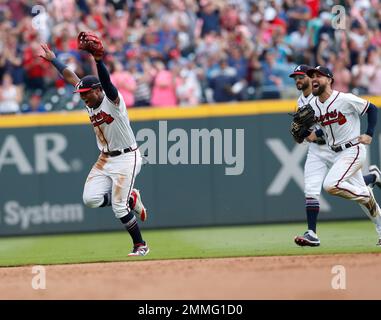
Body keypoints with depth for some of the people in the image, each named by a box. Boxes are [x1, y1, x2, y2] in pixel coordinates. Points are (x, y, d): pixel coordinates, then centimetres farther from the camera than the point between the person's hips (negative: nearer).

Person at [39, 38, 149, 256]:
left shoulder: (113, 99, -16)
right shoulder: (90, 103, 5)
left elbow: (106, 80, -36)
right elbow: (71, 77, 15)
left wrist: (99, 60, -54)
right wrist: (53, 60, 23)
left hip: (126, 158, -8)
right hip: (105, 160, 8)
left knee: (119, 208, -11)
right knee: (91, 199, -7)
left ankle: (140, 245, 7)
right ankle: (130, 199, 17)